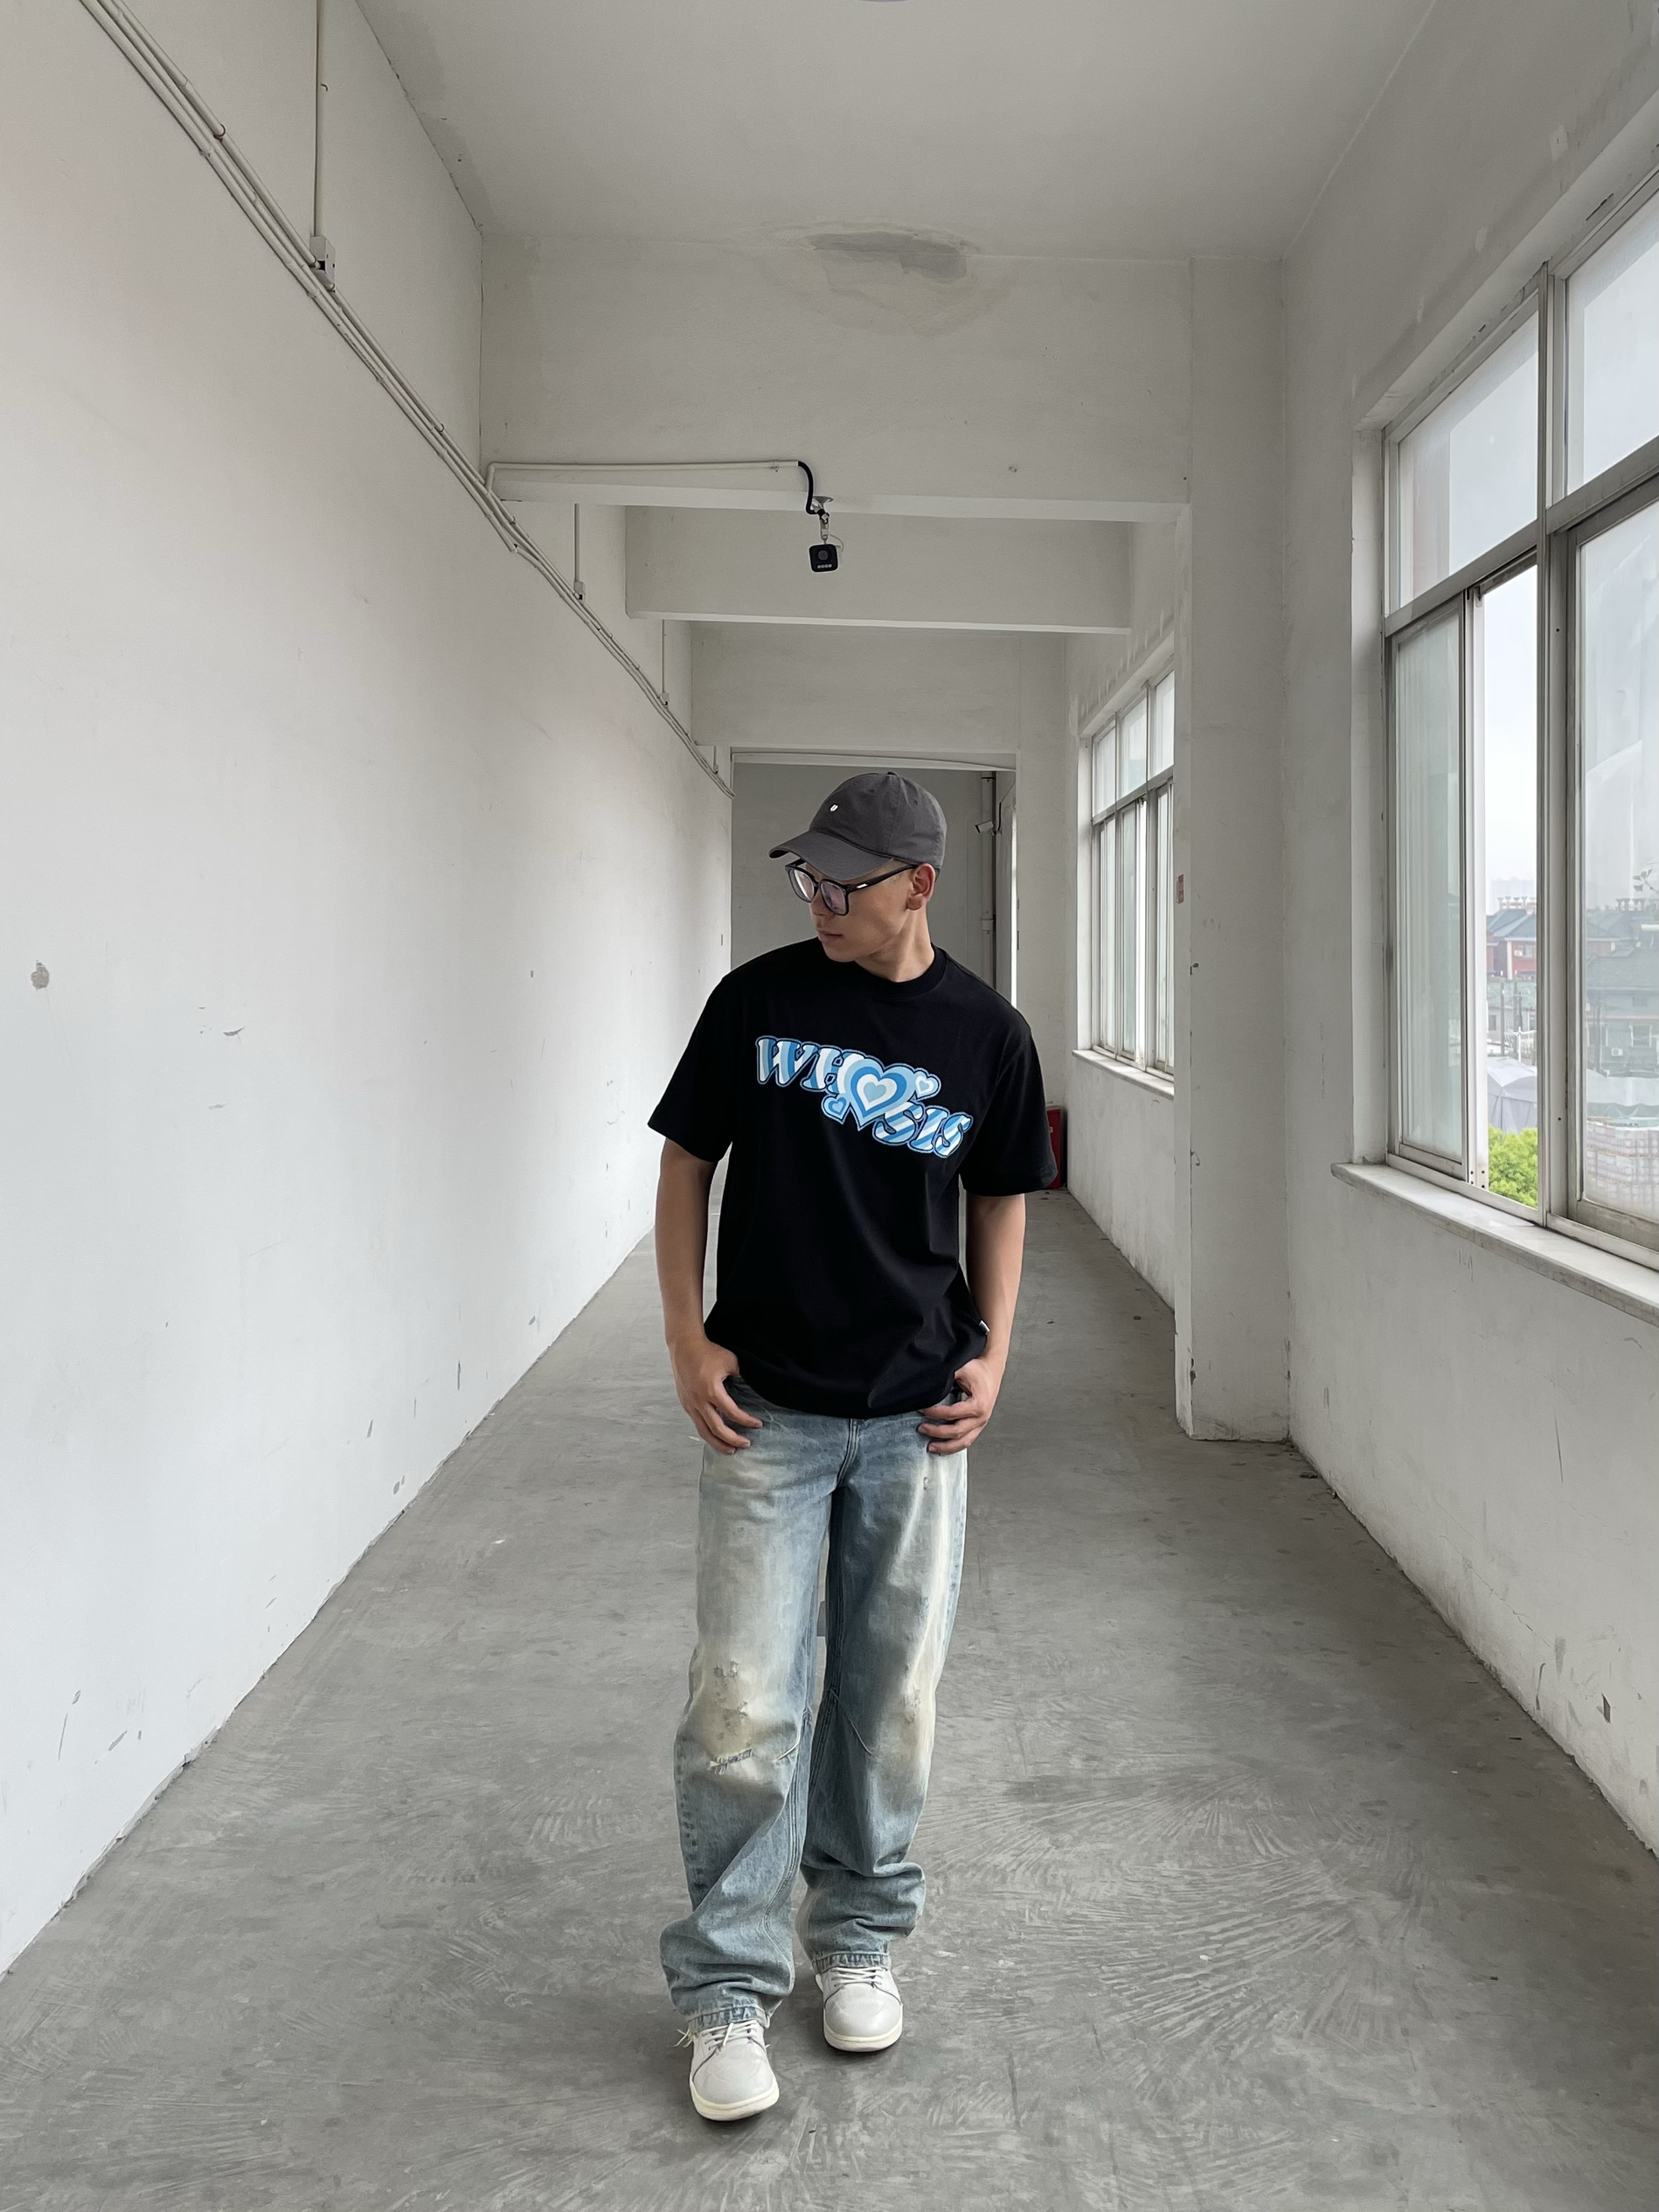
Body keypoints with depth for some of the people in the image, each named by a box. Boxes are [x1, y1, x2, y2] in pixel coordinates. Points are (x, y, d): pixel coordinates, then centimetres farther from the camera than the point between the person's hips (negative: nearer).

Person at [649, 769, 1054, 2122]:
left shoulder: (986, 1033, 0)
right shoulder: (758, 1000, -3)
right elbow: (687, 1163, 5)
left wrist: (993, 1354, 1)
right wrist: (686, 1337, -4)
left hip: (916, 1417, 1)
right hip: (763, 1411, -1)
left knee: (892, 1698, 12)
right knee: (744, 1707, -2)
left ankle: (859, 1941, 34)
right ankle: (728, 1989, 16)